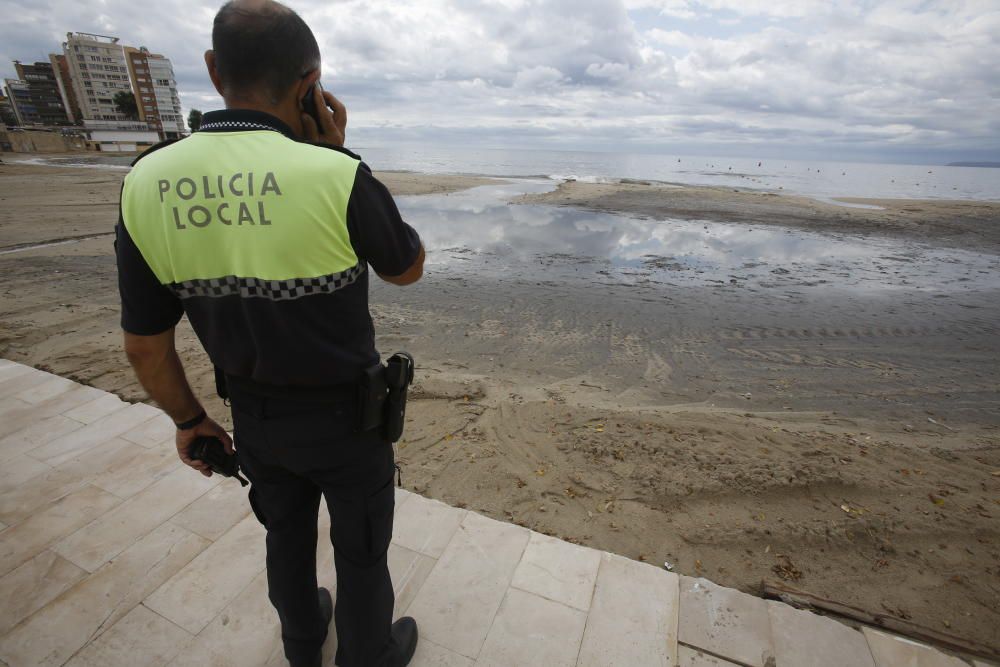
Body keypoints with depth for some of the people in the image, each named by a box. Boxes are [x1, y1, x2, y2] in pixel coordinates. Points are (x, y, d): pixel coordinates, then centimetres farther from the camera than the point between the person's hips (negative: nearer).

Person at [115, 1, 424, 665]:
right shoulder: (338, 177, -26)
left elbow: (145, 345, -3)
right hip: (344, 416, -4)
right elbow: (408, 268, -7)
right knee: (361, 548, 20)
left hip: (255, 416, 5)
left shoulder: (147, 184, -10)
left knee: (287, 530, 30)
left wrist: (190, 420, 14)